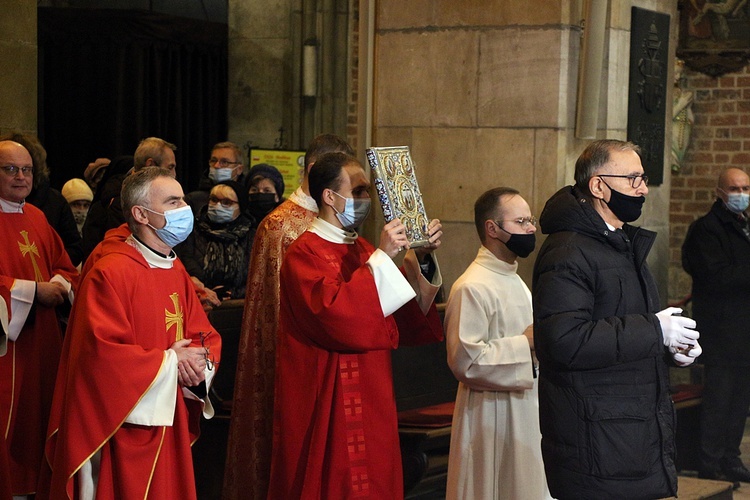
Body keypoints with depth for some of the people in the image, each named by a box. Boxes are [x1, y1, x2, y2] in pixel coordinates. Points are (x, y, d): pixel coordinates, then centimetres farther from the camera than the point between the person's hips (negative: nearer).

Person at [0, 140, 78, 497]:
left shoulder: (37, 218, 15)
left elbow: (65, 267, 18)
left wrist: (59, 283, -4)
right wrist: (33, 290, -17)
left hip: (42, 337, 7)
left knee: (40, 411, 10)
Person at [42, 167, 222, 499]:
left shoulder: (176, 271, 11)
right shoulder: (111, 273, -16)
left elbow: (205, 335, 12)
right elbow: (100, 352, -24)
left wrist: (201, 364, -11)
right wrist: (168, 362, -16)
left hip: (170, 427, 8)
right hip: (124, 431, -8)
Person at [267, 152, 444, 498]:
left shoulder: (362, 251, 13)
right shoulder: (305, 254, -11)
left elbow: (399, 323, 10)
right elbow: (334, 313, -27)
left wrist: (420, 259, -1)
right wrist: (381, 258, -23)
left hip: (369, 400, 8)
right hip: (328, 406, -8)